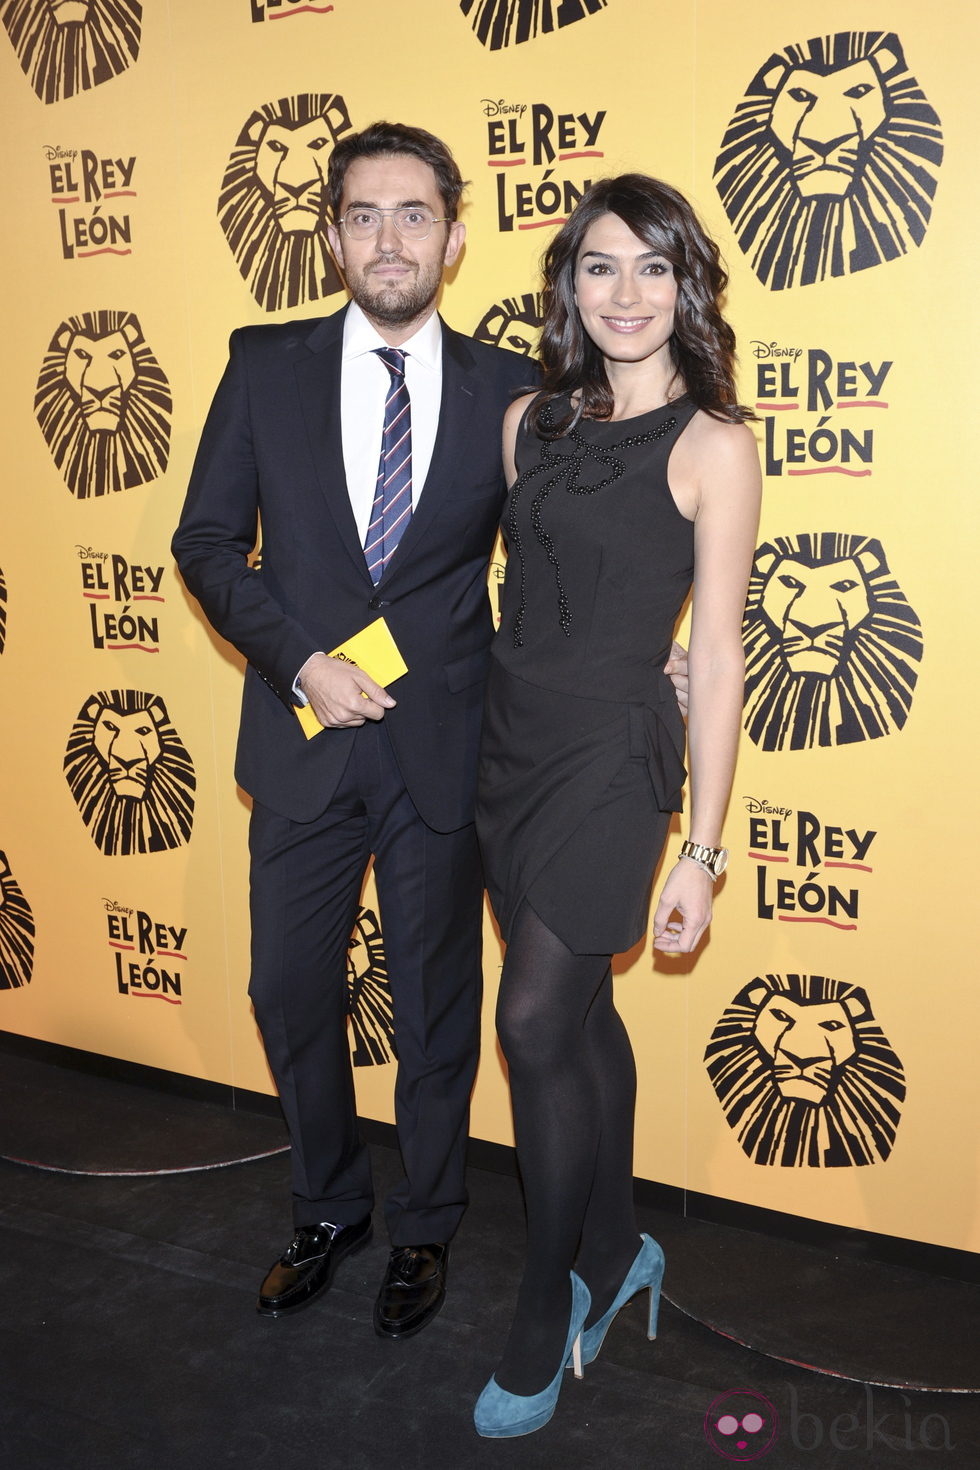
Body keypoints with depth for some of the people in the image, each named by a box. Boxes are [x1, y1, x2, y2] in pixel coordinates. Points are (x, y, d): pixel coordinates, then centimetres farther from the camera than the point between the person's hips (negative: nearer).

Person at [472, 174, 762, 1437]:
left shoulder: (713, 443, -8)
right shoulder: (530, 420, 7)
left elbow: (716, 658, -9)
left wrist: (702, 849, -10)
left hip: (610, 755, -5)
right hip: (509, 737, 5)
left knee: (538, 1021, -5)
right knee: (581, 1014, 15)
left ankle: (546, 1316, 16)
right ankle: (616, 1251, 35)